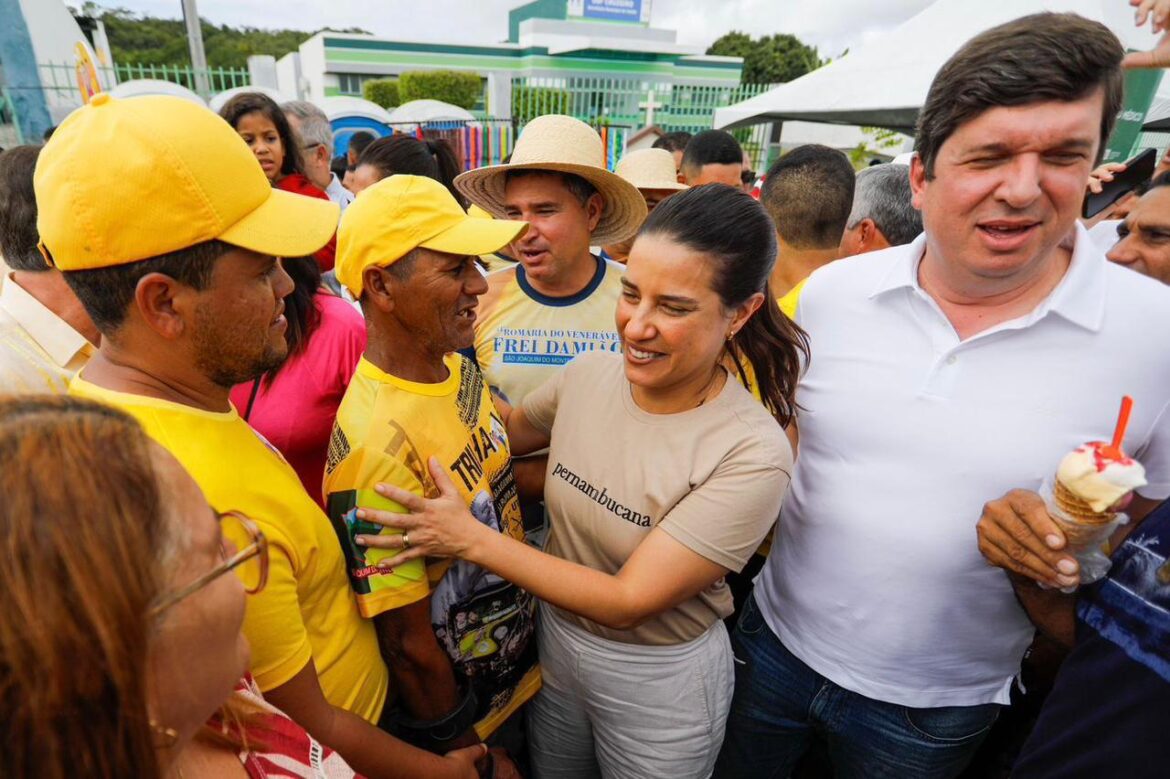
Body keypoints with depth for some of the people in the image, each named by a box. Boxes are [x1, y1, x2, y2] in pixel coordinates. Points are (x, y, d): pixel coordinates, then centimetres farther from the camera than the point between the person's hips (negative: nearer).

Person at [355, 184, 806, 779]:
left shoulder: (752, 455, -30)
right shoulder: (589, 374, -14)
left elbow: (628, 602, -28)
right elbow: (509, 429, 6)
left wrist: (469, 538, -27)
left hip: (659, 679, -4)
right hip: (555, 639, 5)